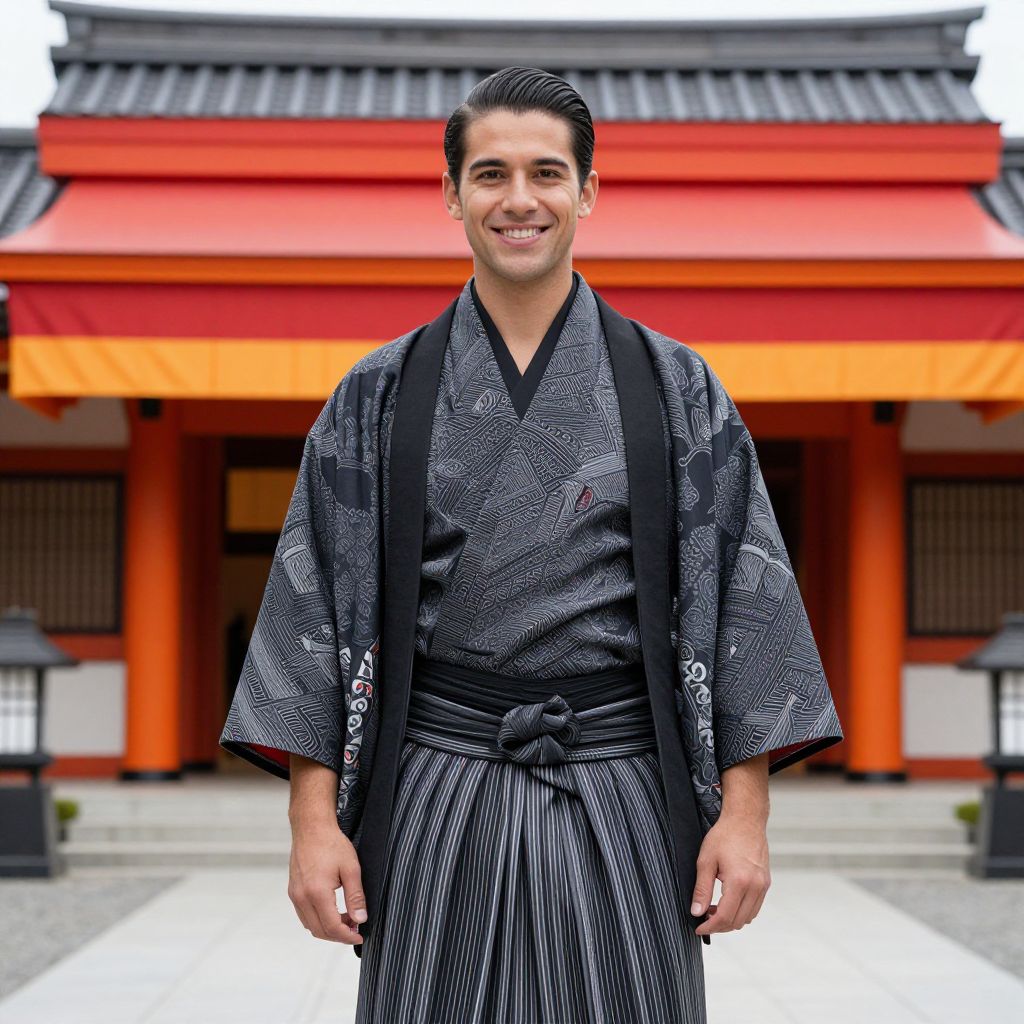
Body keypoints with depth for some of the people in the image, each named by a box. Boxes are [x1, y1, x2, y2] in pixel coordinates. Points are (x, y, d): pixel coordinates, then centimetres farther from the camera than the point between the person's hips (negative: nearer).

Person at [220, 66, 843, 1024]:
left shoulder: (675, 388, 3)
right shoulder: (379, 397, 4)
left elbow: (743, 595, 1)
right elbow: (318, 601, 3)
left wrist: (743, 810, -5)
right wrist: (314, 819, -3)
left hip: (625, 798, 0)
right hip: (437, 797, 1)